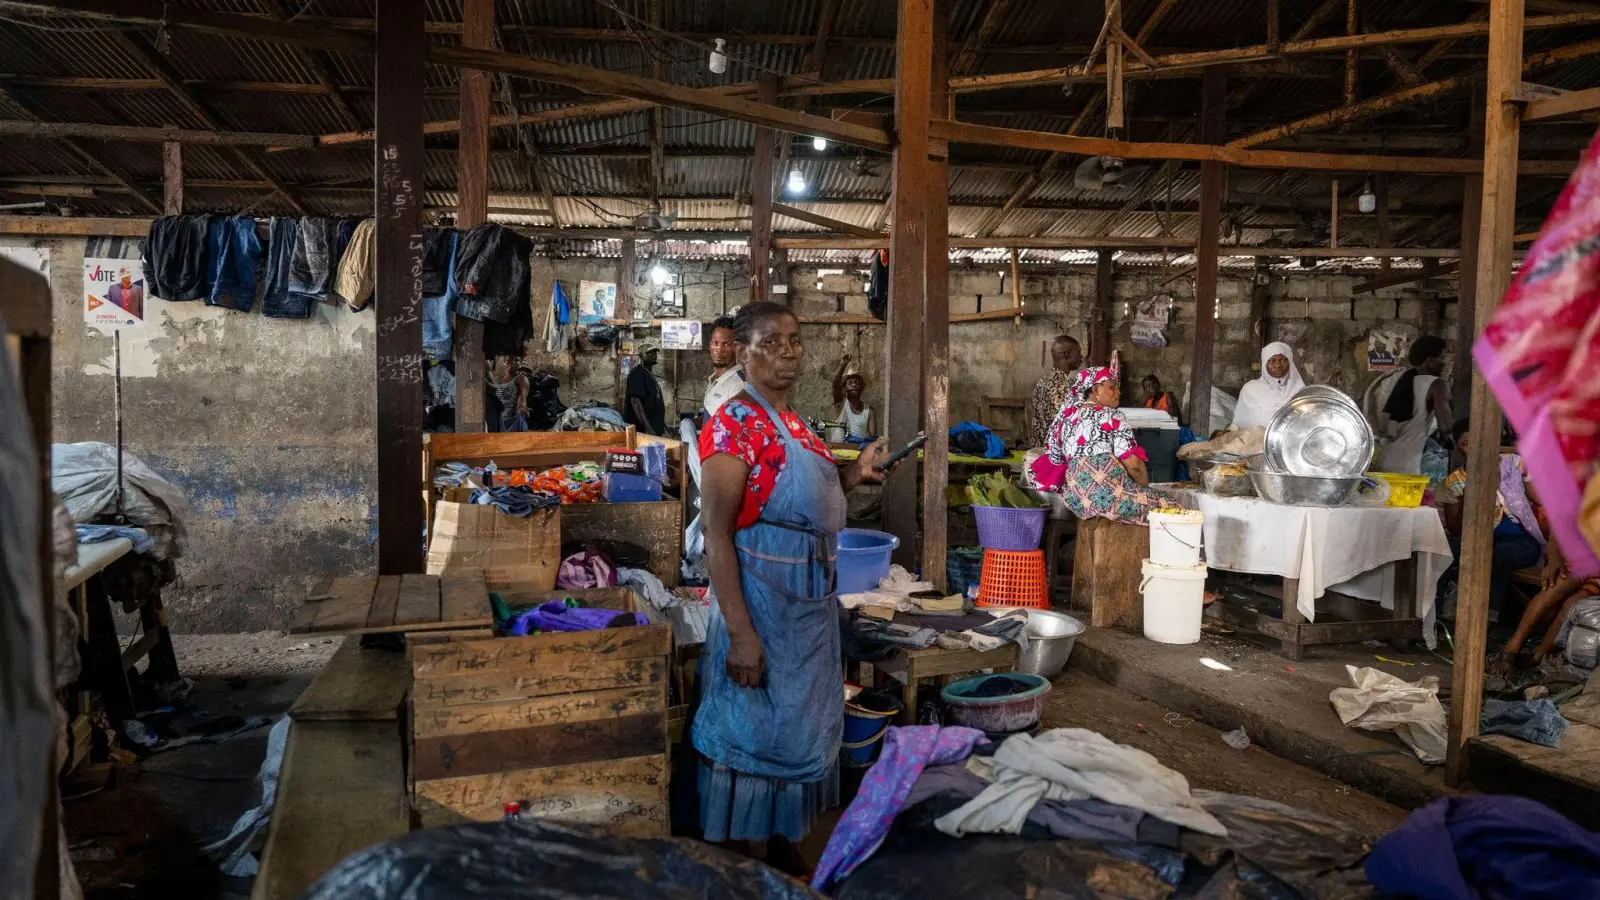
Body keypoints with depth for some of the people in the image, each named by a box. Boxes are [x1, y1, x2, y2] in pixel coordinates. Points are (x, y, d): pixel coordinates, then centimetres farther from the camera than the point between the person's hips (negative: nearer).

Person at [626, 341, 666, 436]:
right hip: (641, 429, -10)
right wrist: (648, 428, -28)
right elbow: (635, 401, -21)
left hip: (654, 429, 10)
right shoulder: (637, 373, -12)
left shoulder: (650, 374, 18)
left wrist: (663, 425, 24)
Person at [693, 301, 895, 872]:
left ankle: (784, 846, 36)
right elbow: (716, 535, -21)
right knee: (753, 731, 3)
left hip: (811, 600, 9)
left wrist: (855, 473, 7)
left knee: (800, 724, 19)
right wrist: (740, 632, -25)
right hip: (762, 602, -9)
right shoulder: (733, 425, -16)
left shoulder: (793, 423, 10)